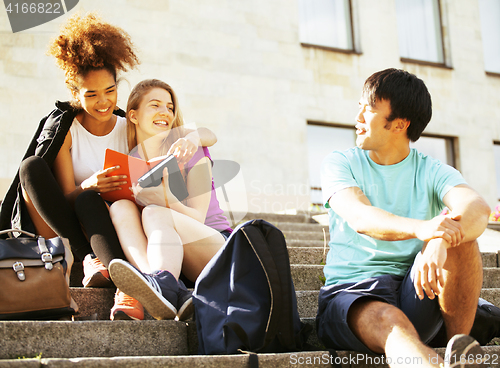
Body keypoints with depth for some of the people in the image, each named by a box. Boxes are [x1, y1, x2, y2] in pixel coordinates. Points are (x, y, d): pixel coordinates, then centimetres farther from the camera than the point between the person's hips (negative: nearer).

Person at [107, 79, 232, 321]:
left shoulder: (190, 151, 1)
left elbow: (197, 219, -7)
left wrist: (167, 200, -28)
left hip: (215, 245, -3)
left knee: (154, 213, -28)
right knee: (120, 207, -21)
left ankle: (162, 282, -64)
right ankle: (173, 292, -50)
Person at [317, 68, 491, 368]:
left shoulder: (432, 172, 7)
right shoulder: (340, 163, 6)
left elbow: (479, 209, -16)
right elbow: (359, 218, -17)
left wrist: (439, 241, -40)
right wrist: (420, 228, -38)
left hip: (417, 290, 2)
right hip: (351, 292, -1)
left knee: (459, 235, -25)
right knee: (390, 323, -37)